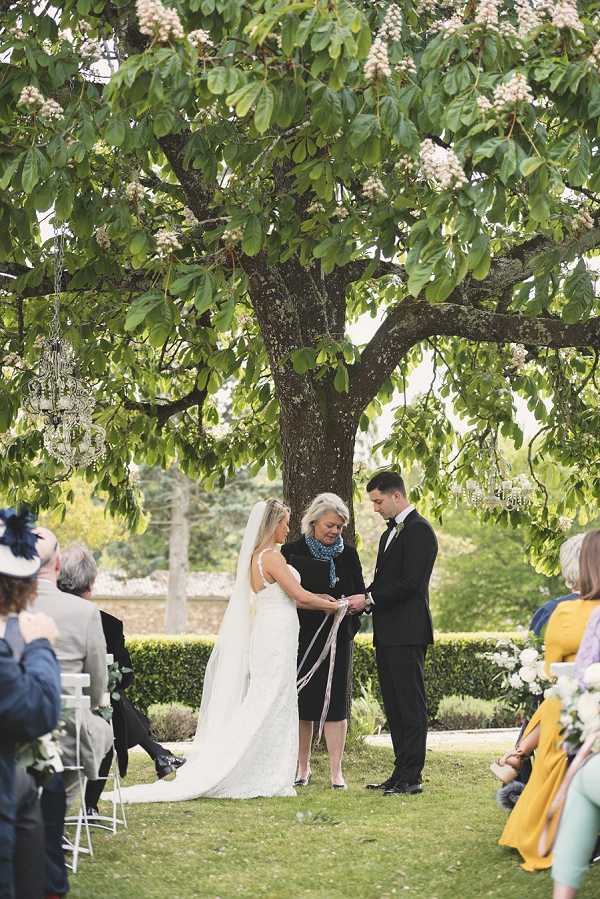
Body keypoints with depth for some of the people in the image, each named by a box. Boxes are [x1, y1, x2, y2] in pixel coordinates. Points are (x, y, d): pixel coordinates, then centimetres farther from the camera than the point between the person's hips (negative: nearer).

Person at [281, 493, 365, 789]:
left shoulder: (348, 554, 7)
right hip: (301, 636, -1)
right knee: (301, 703, 4)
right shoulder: (293, 551, 0)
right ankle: (302, 767, 17)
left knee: (335, 702, -3)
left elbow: (359, 594, 8)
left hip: (336, 638, 1)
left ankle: (336, 771, -1)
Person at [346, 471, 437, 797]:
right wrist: (362, 600, 4)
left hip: (406, 633, -10)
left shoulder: (418, 530, -10)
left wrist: (369, 599, -14)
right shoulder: (390, 532, 21)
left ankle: (411, 777, -4)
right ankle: (400, 774, 16)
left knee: (410, 705, -6)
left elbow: (410, 583, -18)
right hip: (387, 634, 10)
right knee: (394, 707, 11)